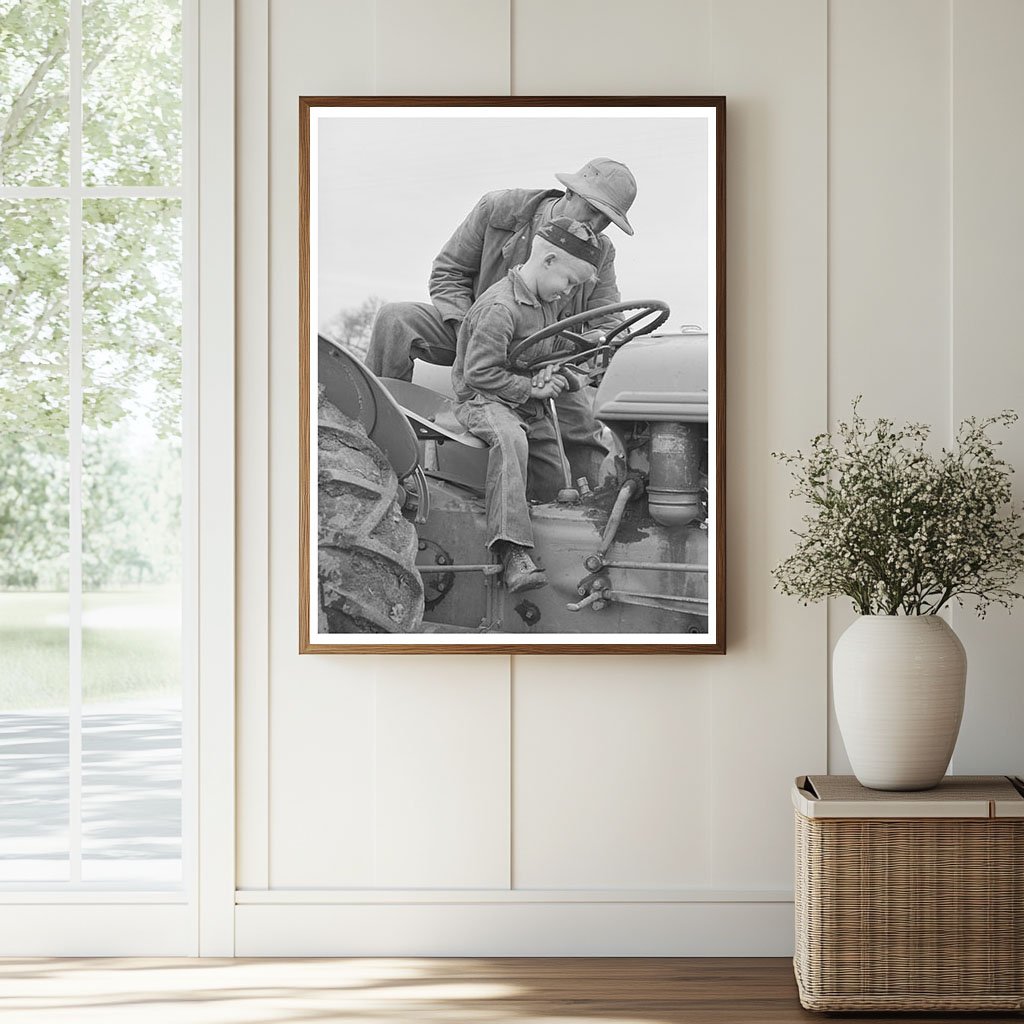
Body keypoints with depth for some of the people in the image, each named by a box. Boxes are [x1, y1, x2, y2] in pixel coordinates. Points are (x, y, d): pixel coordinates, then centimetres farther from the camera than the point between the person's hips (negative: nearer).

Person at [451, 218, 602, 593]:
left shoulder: (546, 304, 11)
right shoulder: (500, 307, -20)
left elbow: (553, 353, 23)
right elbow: (479, 372, -22)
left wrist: (555, 376, 0)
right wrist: (530, 387, -20)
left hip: (528, 404, 10)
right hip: (480, 399, -10)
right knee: (509, 437, -38)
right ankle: (513, 551, -47)